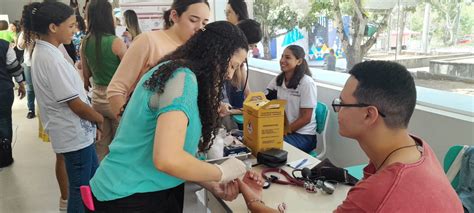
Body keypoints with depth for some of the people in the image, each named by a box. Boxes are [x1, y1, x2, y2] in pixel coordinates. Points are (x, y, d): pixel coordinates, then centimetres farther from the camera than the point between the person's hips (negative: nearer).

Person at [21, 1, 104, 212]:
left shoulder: (42, 51, 7)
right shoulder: (51, 58, -23)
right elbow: (76, 104, -22)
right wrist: (102, 119, -6)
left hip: (71, 131, 10)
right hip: (74, 134, -10)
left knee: (93, 178, 22)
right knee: (81, 188, 6)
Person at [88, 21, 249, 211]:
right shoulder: (182, 77, -21)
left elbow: (176, 149, 8)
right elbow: (168, 158, -31)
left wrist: (212, 185, 0)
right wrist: (222, 173, -16)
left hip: (152, 191, 9)